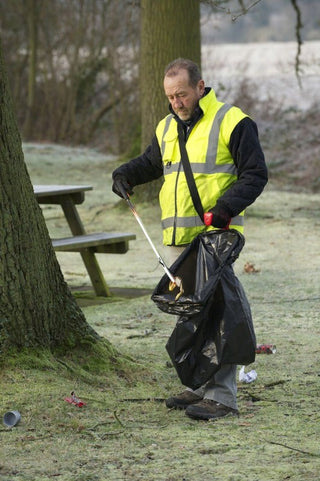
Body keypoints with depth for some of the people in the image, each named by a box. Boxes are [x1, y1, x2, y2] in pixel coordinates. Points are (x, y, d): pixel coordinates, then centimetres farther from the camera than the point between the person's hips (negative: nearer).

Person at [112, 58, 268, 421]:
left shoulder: (232, 122, -5)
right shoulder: (167, 127, 16)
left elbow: (255, 174, -6)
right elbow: (150, 162, 32)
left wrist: (227, 206, -20)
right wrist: (126, 174, 11)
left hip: (216, 235, -7)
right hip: (178, 237, 7)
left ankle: (221, 395, -11)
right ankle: (200, 386, 20)